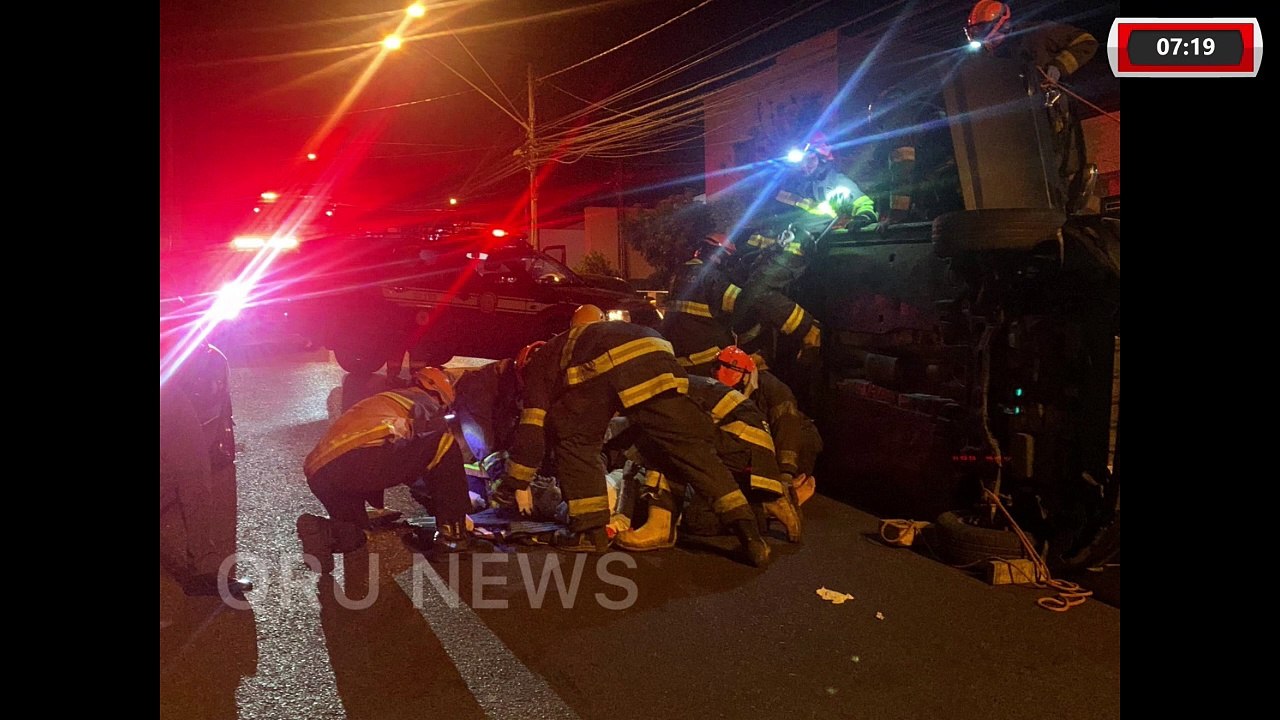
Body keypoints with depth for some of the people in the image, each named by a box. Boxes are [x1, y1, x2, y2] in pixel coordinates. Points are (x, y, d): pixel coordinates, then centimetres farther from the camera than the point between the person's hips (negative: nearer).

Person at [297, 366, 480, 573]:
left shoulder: (383, 402, 38)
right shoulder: (426, 405, 16)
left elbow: (408, 463, 45)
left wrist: (437, 506, 51)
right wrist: (457, 513, 29)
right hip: (363, 461, -8)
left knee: (354, 533, 31)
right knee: (444, 442, 5)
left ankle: (323, 532, -3)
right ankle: (452, 533, 5)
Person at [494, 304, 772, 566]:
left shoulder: (548, 352, 39)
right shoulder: (631, 329, 49)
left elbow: (533, 423, 32)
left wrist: (516, 481, 39)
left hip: (595, 374, -3)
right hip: (654, 361, 3)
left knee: (573, 441, 21)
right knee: (691, 446, 11)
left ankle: (590, 530, 17)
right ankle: (747, 532, 6)